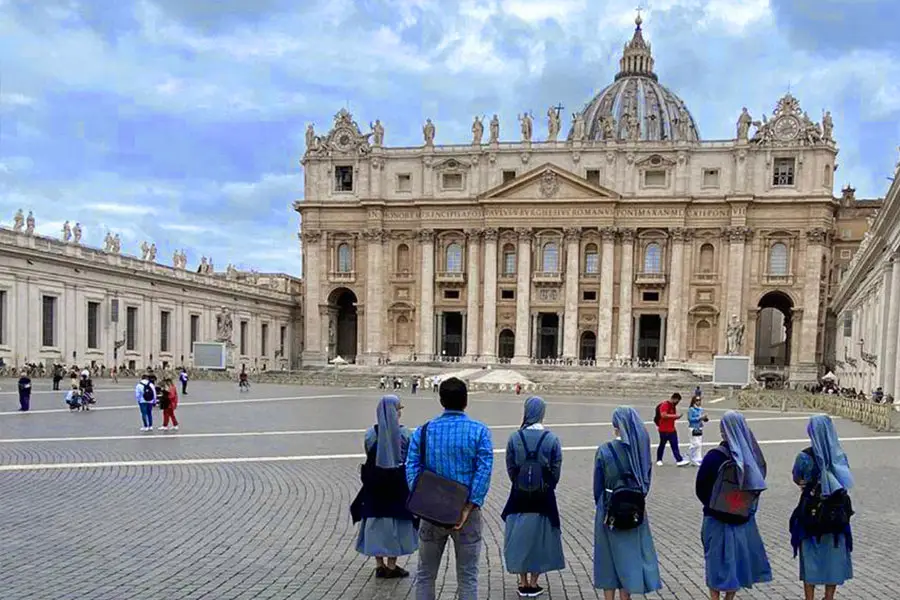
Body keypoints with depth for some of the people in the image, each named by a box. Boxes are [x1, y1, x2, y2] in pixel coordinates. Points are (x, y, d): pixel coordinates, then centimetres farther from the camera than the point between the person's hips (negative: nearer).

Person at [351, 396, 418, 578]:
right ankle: (391, 565, 16)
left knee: (376, 521, 12)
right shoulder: (404, 433, -12)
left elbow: (368, 455, 1)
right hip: (399, 484, -1)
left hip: (375, 484, 2)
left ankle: (380, 565, 18)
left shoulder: (371, 433, -8)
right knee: (397, 522, 11)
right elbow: (410, 458, -5)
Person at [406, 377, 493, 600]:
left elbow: (412, 469, -8)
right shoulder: (479, 431, -5)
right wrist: (467, 509, -15)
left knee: (425, 574, 15)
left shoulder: (423, 431, 1)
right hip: (467, 510, -1)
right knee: (467, 577, 9)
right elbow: (484, 472, -14)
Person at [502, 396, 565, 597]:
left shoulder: (515, 438, -8)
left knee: (519, 537, 13)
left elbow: (510, 467, -1)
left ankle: (523, 583, 20)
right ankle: (533, 584, 18)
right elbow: (556, 470, -4)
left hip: (519, 496, 1)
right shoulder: (552, 439, -9)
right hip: (544, 497, -1)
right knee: (539, 537, 12)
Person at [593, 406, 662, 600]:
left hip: (610, 510, -2)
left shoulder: (604, 450, -14)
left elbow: (598, 485, -6)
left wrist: (601, 506, 8)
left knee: (609, 556, 12)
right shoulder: (641, 449, -7)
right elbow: (646, 482, 0)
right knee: (631, 553, 15)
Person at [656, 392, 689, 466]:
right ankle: (659, 460, 12)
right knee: (662, 445, 3)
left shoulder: (673, 406, 14)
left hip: (672, 429, 8)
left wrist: (677, 416, 1)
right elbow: (663, 415, -27)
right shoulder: (665, 405, -15)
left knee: (675, 446, 1)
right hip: (664, 430, -8)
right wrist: (675, 415, -23)